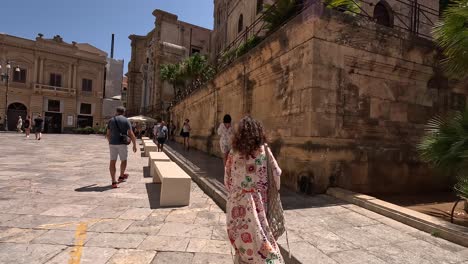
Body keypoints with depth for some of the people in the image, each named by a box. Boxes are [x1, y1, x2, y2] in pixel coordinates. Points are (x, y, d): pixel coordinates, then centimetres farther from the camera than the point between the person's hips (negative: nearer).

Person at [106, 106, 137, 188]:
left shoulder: (111, 120, 8)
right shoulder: (126, 120, -2)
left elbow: (108, 134, 11)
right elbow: (131, 134, -7)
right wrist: (134, 145, 1)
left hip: (112, 143, 3)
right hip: (122, 143, -3)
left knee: (112, 162, 5)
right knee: (123, 160, 17)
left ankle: (114, 182, 3)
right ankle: (121, 176, 33)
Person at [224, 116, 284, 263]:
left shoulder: (234, 153, -7)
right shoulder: (264, 150, -7)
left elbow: (227, 179, 1)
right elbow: (276, 173, -2)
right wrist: (274, 189, 14)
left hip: (238, 202, 0)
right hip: (257, 201, 0)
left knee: (243, 240, 16)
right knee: (258, 238, 13)